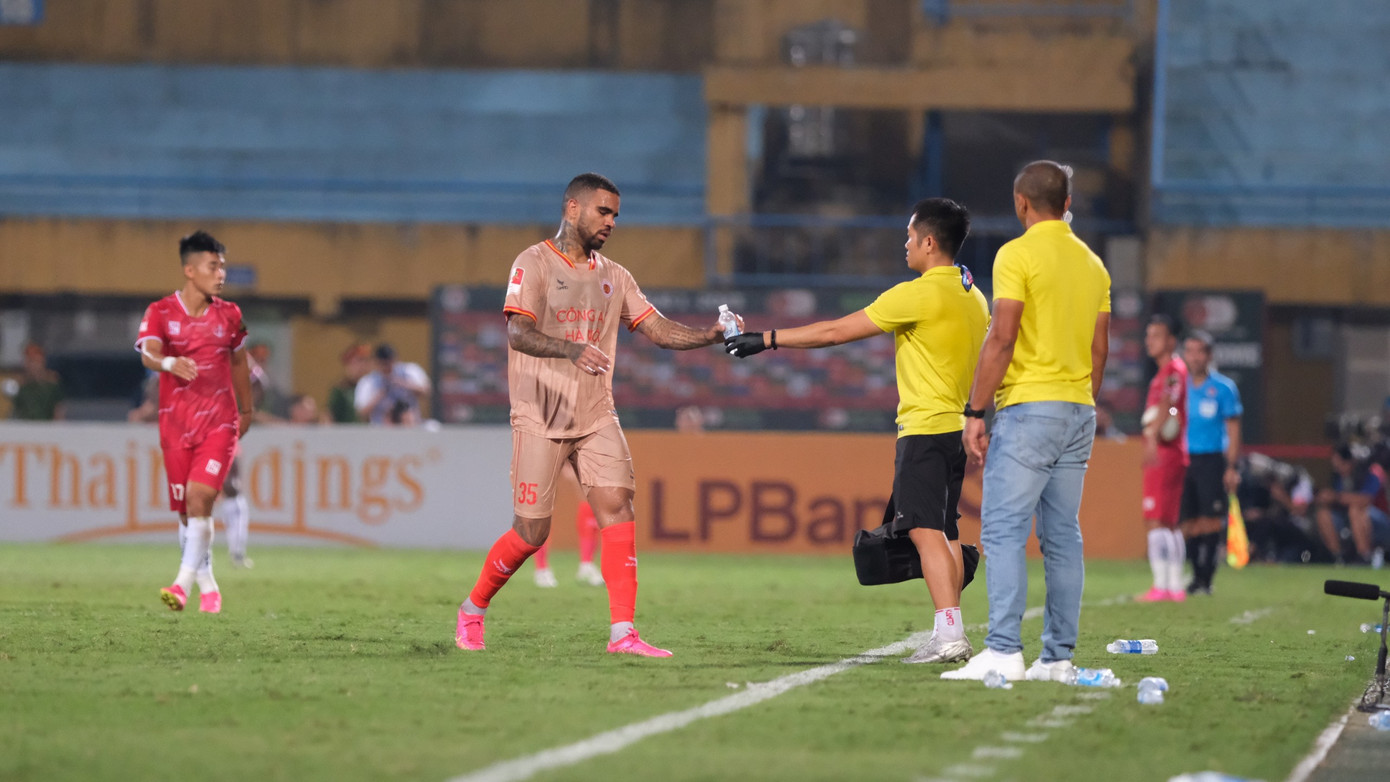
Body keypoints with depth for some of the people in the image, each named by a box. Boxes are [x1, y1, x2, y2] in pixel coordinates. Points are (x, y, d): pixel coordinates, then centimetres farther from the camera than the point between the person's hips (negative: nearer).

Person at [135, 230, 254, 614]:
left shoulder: (228, 315, 5)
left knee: (200, 499, -18)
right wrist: (170, 363, -43)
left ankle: (184, 583, -21)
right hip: (175, 423, 0)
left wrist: (247, 410, 28)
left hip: (219, 423, 0)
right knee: (186, 511, 6)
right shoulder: (160, 313, -3)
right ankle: (208, 586, 21)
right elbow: (148, 353, -21)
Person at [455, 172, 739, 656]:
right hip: (540, 417, -5)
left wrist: (710, 336, -9)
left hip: (596, 416, 5)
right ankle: (472, 611, 20)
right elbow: (518, 333, -20)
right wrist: (571, 350, -38)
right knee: (531, 533, -4)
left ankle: (622, 631, -14)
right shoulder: (534, 264, -6)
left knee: (618, 506, -13)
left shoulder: (613, 276, 14)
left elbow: (659, 330, 10)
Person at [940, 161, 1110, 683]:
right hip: (1079, 410, 7)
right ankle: (1058, 656, 6)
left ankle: (1003, 651, -18)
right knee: (1062, 536, 8)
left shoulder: (1018, 254, -8)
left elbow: (1002, 339, -14)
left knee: (1003, 530, -9)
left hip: (1029, 406, -7)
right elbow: (1100, 348, 16)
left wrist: (975, 411, -11)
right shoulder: (1092, 264, 13)